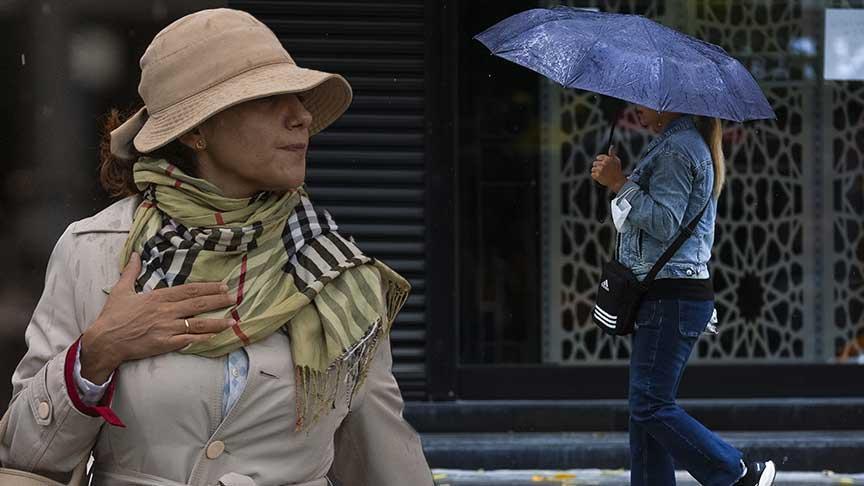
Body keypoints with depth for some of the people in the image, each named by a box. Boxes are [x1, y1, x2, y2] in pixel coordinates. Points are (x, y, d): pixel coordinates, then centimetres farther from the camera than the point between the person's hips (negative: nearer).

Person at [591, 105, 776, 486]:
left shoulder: (676, 148, -12)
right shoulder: (690, 144, 20)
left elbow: (665, 223, -20)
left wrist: (620, 183, -16)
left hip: (671, 297, -11)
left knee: (652, 406, -11)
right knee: (646, 408, 8)